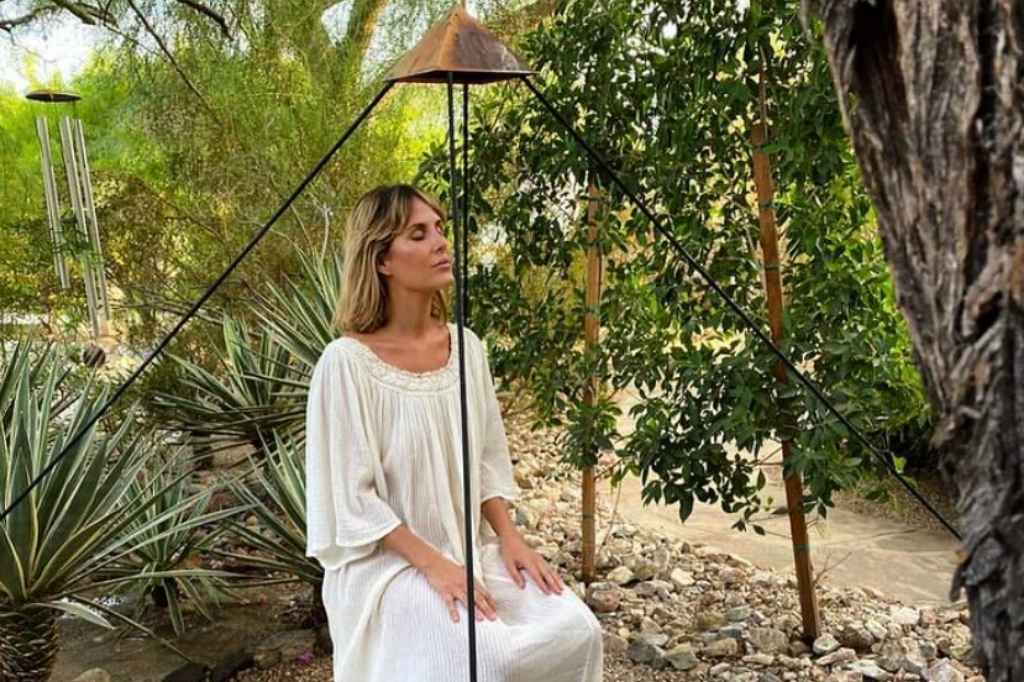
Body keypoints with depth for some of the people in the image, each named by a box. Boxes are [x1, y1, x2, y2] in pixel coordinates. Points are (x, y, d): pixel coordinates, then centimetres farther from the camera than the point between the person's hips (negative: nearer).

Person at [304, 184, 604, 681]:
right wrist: (433, 564, -19)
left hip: (472, 547, 5)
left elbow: (488, 460, 8)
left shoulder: (466, 346, 1)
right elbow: (353, 497, -15)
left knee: (576, 633, -11)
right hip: (388, 560, -5)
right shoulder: (347, 362, -17)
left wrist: (509, 537, -5)